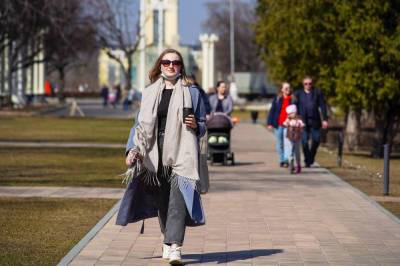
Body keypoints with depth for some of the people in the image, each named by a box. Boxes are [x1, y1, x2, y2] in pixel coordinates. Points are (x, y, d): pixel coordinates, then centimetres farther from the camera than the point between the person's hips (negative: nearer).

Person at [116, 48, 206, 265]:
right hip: (156, 154, 3)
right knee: (161, 200, 7)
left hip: (181, 154, -3)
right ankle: (168, 240, 23)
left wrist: (195, 126, -11)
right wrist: (133, 149, 0)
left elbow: (202, 125, 12)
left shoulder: (191, 92, 7)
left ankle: (174, 247, -21)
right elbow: (140, 124, 13)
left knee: (178, 199, -14)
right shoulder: (149, 93, 12)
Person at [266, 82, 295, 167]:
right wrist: (270, 123, -1)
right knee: (279, 143, 9)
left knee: (287, 143, -14)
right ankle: (281, 160, 19)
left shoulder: (293, 99, 4)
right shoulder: (277, 99, 5)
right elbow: (272, 111, 5)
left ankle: (286, 160, -20)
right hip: (278, 124, 2)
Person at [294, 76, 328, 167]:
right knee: (304, 142, -3)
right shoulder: (298, 94, 10)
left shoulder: (317, 93, 7)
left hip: (314, 121, 0)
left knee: (316, 140, -6)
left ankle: (311, 157, 18)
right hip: (303, 121, 0)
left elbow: (322, 106, 4)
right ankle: (307, 161, 8)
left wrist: (325, 119, -4)